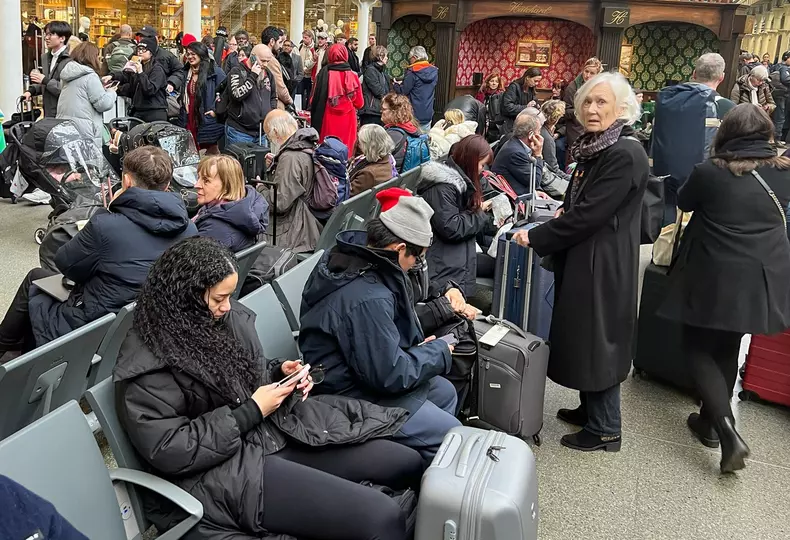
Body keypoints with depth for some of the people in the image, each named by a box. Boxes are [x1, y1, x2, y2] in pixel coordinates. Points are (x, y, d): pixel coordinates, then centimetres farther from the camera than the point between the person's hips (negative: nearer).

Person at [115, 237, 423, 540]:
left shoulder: (229, 317, 7)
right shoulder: (147, 366, -15)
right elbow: (168, 452, -19)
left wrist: (279, 374, -1)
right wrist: (251, 413, -18)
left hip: (279, 429, 9)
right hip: (225, 471, -8)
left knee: (407, 464, 0)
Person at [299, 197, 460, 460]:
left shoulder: (351, 257, -3)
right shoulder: (368, 299, -34)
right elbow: (390, 375, -28)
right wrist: (438, 352, -13)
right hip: (355, 397, -10)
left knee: (445, 392, 20)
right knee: (451, 436, -6)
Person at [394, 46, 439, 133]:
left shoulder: (412, 72, -14)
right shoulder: (434, 72, 5)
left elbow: (402, 92, -13)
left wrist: (396, 85, 8)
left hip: (414, 116, -6)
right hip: (428, 115, 6)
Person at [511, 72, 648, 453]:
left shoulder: (624, 155, -21)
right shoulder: (595, 147, 9)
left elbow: (590, 214, -23)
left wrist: (535, 238, -17)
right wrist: (565, 211, 2)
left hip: (603, 265, -9)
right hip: (584, 259, 9)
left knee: (597, 339, 1)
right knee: (583, 336, 18)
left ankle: (605, 428, 17)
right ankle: (590, 409, 35)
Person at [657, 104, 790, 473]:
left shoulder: (709, 172, -11)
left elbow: (683, 202, 8)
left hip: (716, 279, -5)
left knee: (698, 349, 7)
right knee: (727, 349, 20)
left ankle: (726, 430, -8)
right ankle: (710, 421, 31)